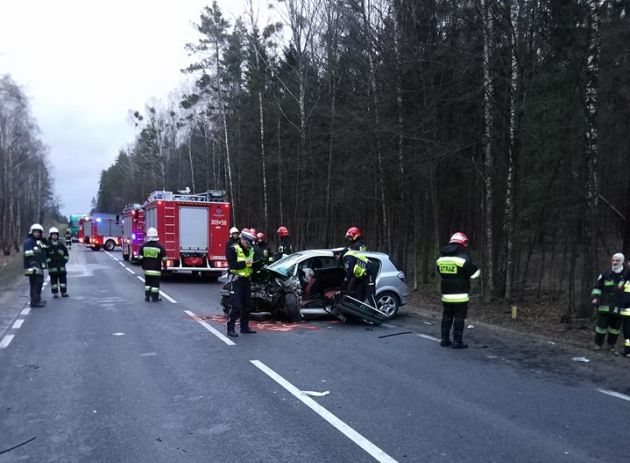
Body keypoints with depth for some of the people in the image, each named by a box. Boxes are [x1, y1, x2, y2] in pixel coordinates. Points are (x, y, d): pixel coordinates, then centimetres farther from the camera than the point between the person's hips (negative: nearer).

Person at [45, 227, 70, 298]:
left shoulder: (61, 244, 9)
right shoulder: (47, 245, -2)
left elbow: (66, 254, 15)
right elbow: (45, 255, -4)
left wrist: (64, 261, 5)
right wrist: (49, 263, -9)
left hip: (61, 266, 3)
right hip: (52, 267, -3)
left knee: (63, 278, 5)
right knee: (53, 279, 1)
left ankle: (64, 292, 11)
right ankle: (55, 293, 6)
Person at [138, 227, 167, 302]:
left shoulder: (144, 246, 0)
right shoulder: (160, 247, -10)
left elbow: (140, 257, 6)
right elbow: (164, 258, -5)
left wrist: (143, 265, 19)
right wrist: (164, 265, 11)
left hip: (146, 268, 3)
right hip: (156, 269, -3)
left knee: (147, 282, 16)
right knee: (155, 283, 3)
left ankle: (147, 296, 19)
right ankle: (155, 297, 6)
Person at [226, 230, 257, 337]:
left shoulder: (250, 250, 14)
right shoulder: (233, 249, -8)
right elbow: (232, 265, -17)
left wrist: (253, 263, 2)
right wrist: (244, 263, -25)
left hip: (247, 279, 7)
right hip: (237, 279, -7)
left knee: (247, 304, 11)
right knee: (235, 306, -8)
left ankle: (244, 327, 22)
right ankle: (230, 329, -3)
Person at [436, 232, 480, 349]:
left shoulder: (441, 257, 8)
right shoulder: (463, 257, -13)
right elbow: (474, 273, -8)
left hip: (446, 294, 6)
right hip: (460, 295, -6)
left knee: (447, 316, 14)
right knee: (459, 318, 1)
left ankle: (445, 340, 18)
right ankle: (457, 341, 3)